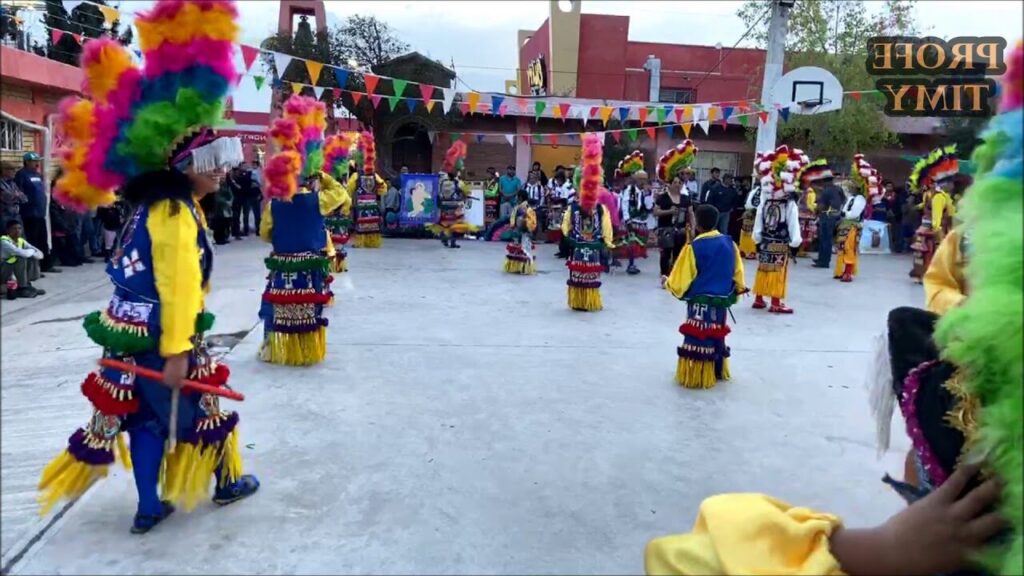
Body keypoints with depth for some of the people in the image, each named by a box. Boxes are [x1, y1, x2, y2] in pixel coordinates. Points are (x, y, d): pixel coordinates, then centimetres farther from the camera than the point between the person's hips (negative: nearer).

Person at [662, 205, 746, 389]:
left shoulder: (693, 247, -16)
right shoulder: (729, 243, 0)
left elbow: (680, 280, -12)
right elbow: (738, 273, 9)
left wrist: (667, 283, 8)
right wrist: (737, 291, 25)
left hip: (700, 302, -6)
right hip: (722, 301, 6)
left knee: (698, 339, 4)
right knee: (716, 337, 21)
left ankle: (697, 377, 11)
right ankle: (718, 372, 34)